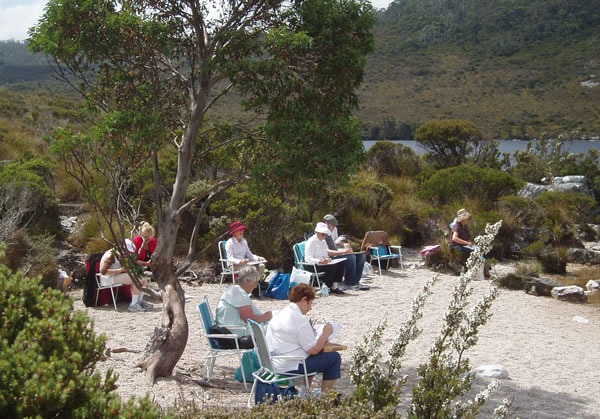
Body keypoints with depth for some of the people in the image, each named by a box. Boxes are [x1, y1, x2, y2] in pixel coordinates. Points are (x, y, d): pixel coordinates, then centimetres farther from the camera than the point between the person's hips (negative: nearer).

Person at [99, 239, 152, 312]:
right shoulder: (111, 255, -17)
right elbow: (103, 271, -26)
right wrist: (120, 270, -29)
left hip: (118, 276, 10)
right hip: (109, 278, -10)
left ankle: (140, 301, 3)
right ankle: (133, 305, -26)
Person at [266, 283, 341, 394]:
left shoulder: (279, 314, 10)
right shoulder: (300, 319, -18)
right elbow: (313, 350, -18)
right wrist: (326, 333, -4)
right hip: (289, 367, -10)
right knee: (334, 358, -3)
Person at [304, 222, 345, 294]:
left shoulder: (323, 241, 19)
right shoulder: (311, 242, -9)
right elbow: (308, 259, -18)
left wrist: (328, 259, -2)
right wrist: (320, 261, -32)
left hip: (323, 263, 9)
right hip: (313, 266, -8)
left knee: (340, 264, -15)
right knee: (332, 267, -31)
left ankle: (335, 286, -18)